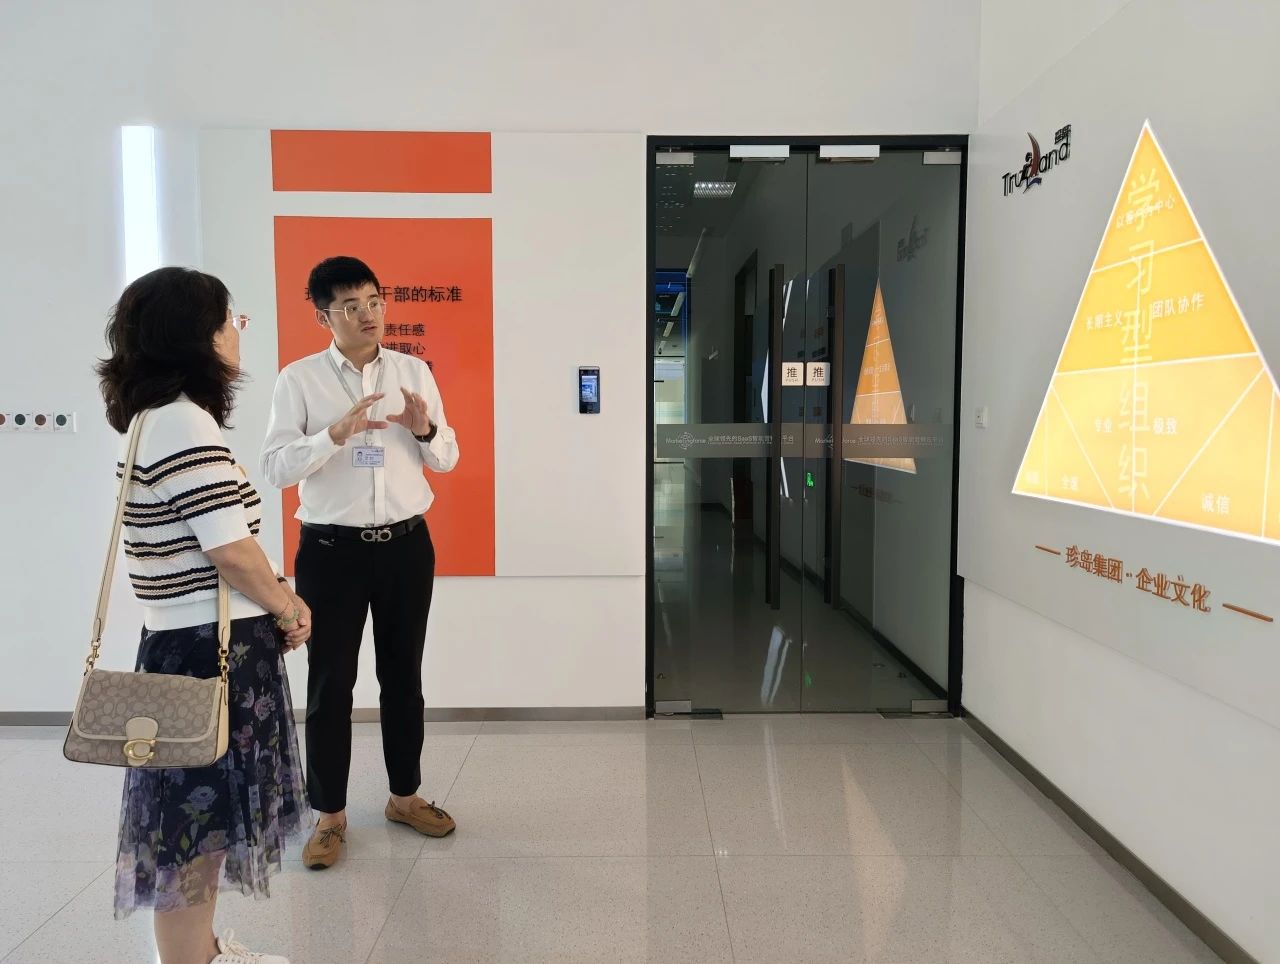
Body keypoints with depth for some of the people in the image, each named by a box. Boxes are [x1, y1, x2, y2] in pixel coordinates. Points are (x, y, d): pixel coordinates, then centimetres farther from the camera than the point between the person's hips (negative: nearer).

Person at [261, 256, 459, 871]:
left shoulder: (414, 371, 4)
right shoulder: (299, 379, -3)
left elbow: (447, 460, 7)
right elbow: (275, 467, -10)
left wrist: (425, 430, -15)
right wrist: (336, 433, -25)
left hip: (406, 545, 3)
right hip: (331, 550, -2)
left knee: (403, 675, 14)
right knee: (330, 684, 7)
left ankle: (405, 796, 32)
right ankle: (330, 814, 25)